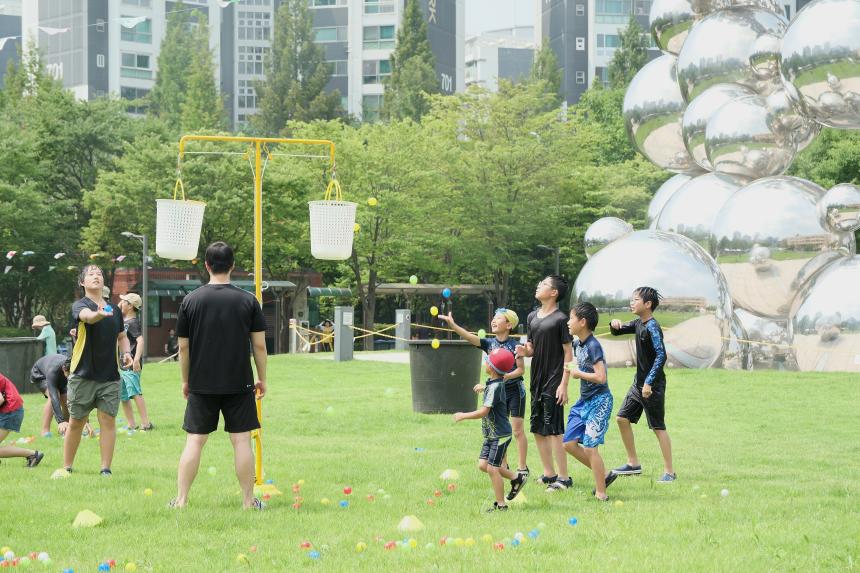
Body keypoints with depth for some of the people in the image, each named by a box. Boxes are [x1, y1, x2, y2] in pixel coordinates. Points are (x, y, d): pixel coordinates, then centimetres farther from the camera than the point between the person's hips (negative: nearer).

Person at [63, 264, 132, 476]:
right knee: (76, 423, 4)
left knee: (108, 421, -3)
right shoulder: (80, 305, -5)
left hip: (110, 376, 3)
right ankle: (67, 468, 15)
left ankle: (106, 469, 1)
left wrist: (126, 352, 3)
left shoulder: (114, 309, 11)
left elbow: (121, 336, 24)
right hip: (83, 376, -3)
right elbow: (87, 316, -30)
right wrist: (100, 314, -53)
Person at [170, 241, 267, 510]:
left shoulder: (190, 301, -1)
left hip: (201, 385, 1)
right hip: (239, 384, -1)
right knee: (241, 440, 3)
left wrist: (185, 381, 14)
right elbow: (259, 345, -1)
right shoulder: (248, 301, -2)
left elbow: (183, 347, 2)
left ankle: (180, 500, 4)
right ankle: (249, 501, 6)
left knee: (194, 440, 4)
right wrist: (262, 379, 11)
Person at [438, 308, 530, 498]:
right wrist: (452, 324, -28)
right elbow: (469, 337, -14)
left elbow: (521, 369, -10)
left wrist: (506, 376, -26)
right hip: (498, 390, 5)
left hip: (515, 390, -5)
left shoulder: (514, 345, -12)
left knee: (517, 430, -3)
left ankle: (523, 468, 2)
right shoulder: (489, 343, 0)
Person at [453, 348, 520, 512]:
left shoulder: (495, 387, -22)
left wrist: (463, 416, -15)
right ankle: (515, 477, 22)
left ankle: (501, 504, 1)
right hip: (491, 435, 10)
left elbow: (484, 411, -24)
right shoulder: (492, 383, 7)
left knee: (492, 468, -6)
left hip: (500, 435, -10)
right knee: (483, 464, 10)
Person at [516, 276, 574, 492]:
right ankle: (549, 474, 22)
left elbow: (568, 354, -11)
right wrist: (525, 351, -5)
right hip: (537, 380, 8)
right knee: (538, 429, 11)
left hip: (553, 382, -8)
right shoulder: (532, 317, 11)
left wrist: (564, 385, -16)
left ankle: (564, 477, -2)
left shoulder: (560, 319, -11)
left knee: (553, 430, -8)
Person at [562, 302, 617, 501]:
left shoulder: (593, 346, -19)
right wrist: (573, 367, 5)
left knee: (589, 447, -8)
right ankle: (603, 475, 20)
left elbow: (601, 377, -26)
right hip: (584, 401, 9)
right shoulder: (577, 343, 8)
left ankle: (601, 493, 2)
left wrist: (578, 373, -15)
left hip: (599, 401, -9)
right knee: (569, 443, 8)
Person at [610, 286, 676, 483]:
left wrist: (649, 382, -26)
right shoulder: (638, 324, 8)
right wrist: (615, 325, -3)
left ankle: (669, 472, 0)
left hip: (653, 385, -9)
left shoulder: (652, 327, -18)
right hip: (639, 383, 9)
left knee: (658, 427, -5)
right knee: (622, 418, 11)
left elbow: (661, 355, -24)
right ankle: (633, 463, 21)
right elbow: (618, 331, 23)